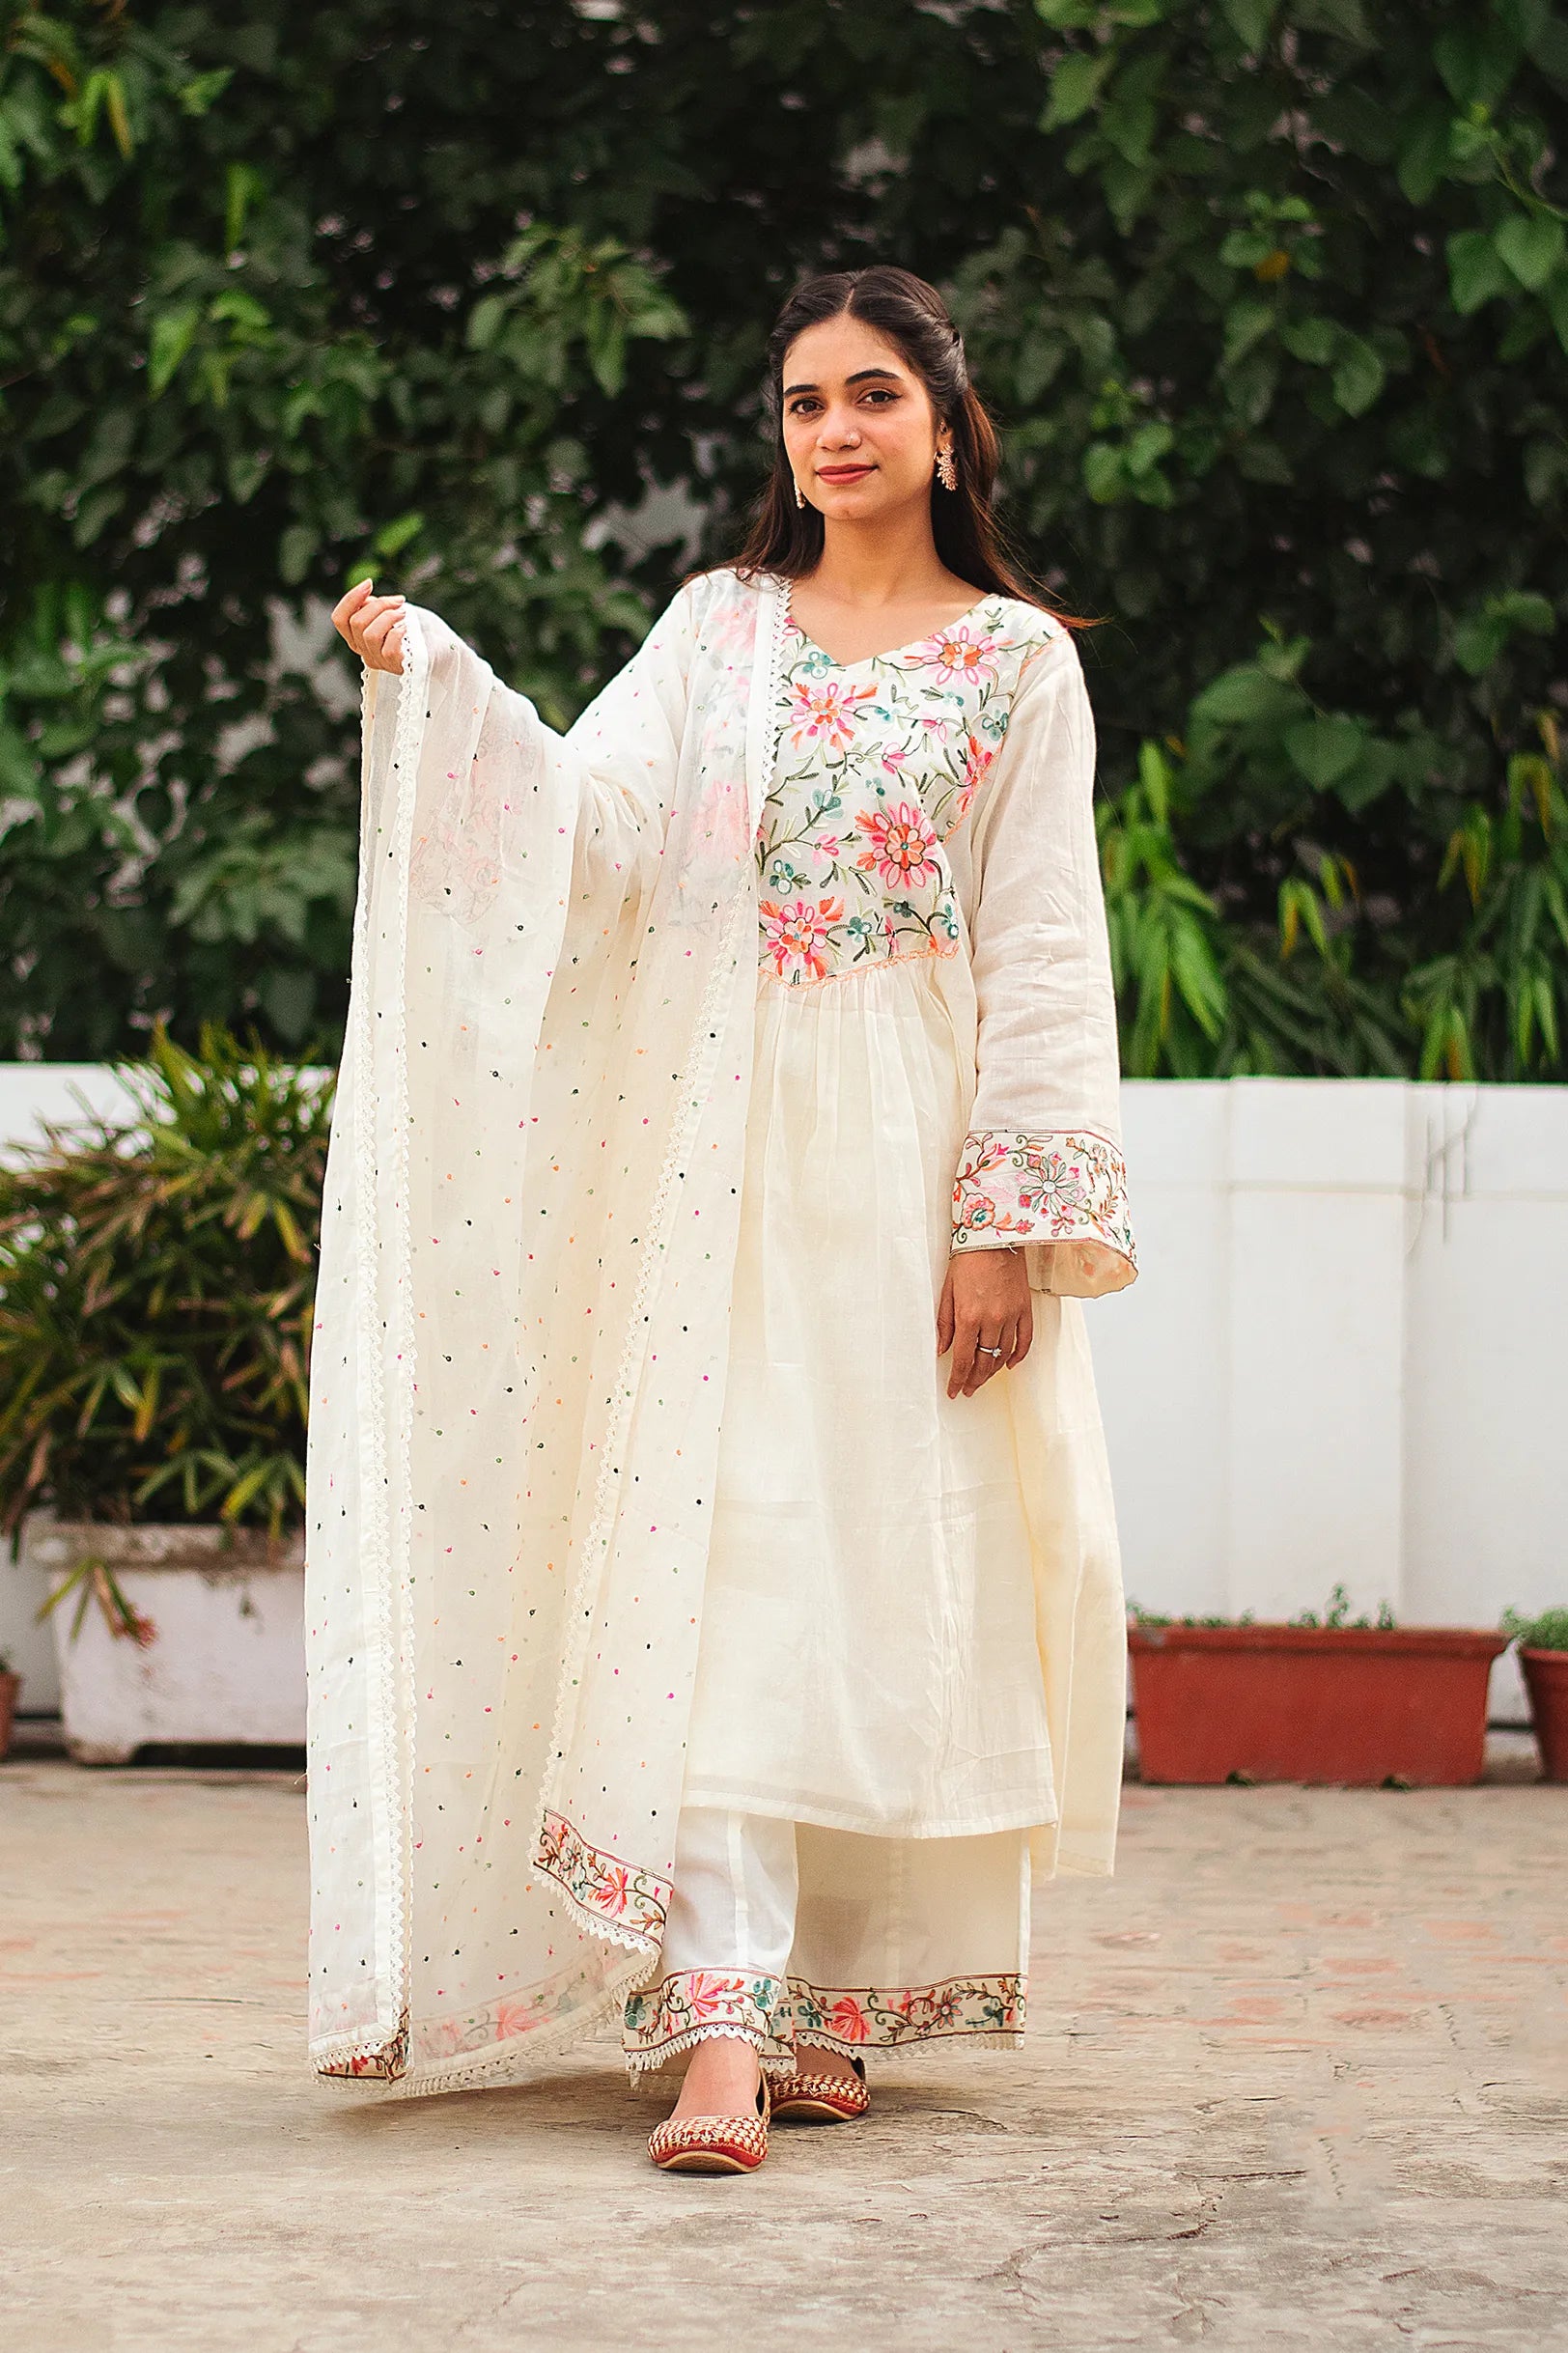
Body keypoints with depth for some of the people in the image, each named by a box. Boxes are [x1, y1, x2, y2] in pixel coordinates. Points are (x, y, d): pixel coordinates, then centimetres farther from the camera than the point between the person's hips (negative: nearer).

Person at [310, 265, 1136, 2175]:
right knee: (723, 1549, -8)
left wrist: (1009, 1218, -7)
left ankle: (830, 1997, 12)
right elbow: (590, 817, -2)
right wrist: (436, 682, -16)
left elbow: (1043, 953, 0)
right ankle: (721, 2028, -12)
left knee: (894, 1558, 0)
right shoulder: (719, 626, 12)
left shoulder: (1020, 658, 5)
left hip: (923, 1154, -1)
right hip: (733, 1149, 1)